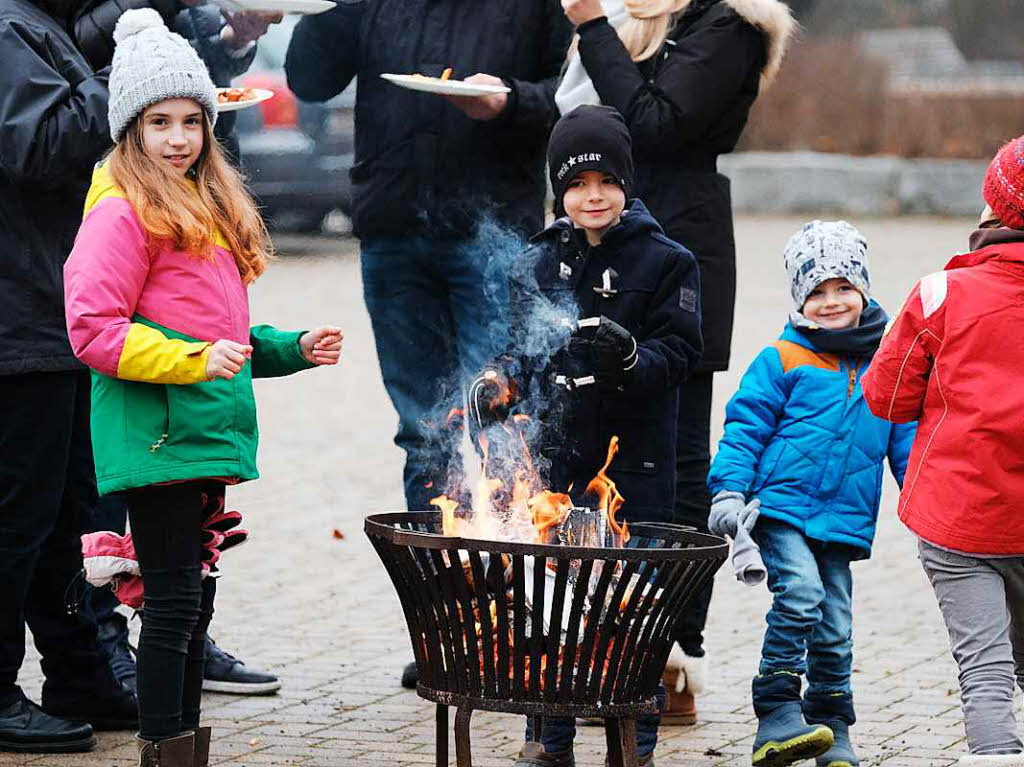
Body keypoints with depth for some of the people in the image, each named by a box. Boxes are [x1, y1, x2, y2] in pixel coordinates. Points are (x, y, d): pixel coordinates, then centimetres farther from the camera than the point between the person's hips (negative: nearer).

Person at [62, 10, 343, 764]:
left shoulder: (208, 206, 18)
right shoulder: (123, 212, -11)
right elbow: (94, 330, -17)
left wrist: (290, 349, 13)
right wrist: (194, 361, -22)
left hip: (207, 439, 9)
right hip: (156, 439, -9)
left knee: (194, 602, 14)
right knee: (172, 602, -7)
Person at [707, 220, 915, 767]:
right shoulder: (782, 361, -1)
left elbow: (906, 442, 17)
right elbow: (744, 428, -1)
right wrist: (730, 490, -11)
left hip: (844, 520, 4)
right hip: (782, 506, -4)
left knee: (835, 625, 7)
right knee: (800, 594, -23)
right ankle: (777, 717, -20)